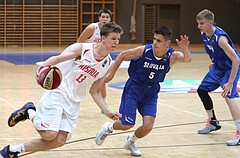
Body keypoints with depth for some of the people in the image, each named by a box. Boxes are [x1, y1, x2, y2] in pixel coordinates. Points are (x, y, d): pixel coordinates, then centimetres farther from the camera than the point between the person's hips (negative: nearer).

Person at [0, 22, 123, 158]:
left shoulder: (108, 64, 7)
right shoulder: (82, 49, -10)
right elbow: (57, 59, -17)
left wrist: (106, 112, 7)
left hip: (73, 102, 6)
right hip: (58, 93, -6)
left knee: (59, 141, -6)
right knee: (50, 134, -22)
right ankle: (30, 113, 8)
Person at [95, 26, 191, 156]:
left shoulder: (172, 56, -18)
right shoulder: (144, 50, -21)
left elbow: (187, 59, -38)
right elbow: (122, 55, -6)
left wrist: (185, 49, -60)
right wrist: (111, 74, -3)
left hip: (151, 93, 2)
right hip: (134, 88, -2)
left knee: (148, 126, -8)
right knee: (127, 125, -5)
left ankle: (130, 142, 25)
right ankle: (108, 128, 31)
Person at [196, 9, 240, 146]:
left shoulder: (220, 38, -32)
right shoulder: (204, 34, -7)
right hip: (218, 67, 9)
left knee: (228, 96, -24)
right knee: (202, 90, 14)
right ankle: (213, 122, 32)